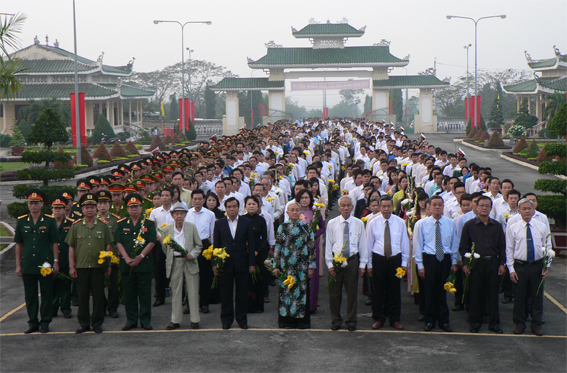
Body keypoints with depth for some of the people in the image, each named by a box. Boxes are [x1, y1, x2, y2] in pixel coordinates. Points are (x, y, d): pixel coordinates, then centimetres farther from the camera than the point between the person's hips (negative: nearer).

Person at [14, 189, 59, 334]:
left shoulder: (49, 221, 0)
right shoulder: (22, 221, 5)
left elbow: (54, 243, 2)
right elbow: (19, 244, 9)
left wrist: (56, 262, -3)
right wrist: (18, 265, 6)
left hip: (45, 264, -2)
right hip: (27, 265, 2)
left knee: (47, 294, 4)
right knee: (30, 295, 8)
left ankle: (45, 322, 13)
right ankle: (33, 322, 17)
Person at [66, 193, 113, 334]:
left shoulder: (103, 225, 3)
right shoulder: (76, 226, 4)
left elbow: (108, 246, 7)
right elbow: (71, 248, 6)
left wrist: (109, 265, 2)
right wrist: (71, 266, 1)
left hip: (98, 267, 0)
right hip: (81, 267, 1)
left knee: (98, 296, 4)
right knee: (82, 296, 6)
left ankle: (97, 323, 14)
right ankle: (84, 323, 16)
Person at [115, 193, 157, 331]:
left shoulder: (149, 223, 4)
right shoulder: (121, 224, 10)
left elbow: (152, 242, -3)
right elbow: (118, 242, 3)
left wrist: (140, 257, -12)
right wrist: (127, 258, -11)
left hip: (144, 263, -2)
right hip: (126, 265, 2)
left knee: (145, 293, 1)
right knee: (129, 293, 6)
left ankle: (145, 320, 10)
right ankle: (131, 320, 14)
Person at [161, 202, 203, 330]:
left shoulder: (192, 227, 3)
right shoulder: (166, 229, 4)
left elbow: (199, 245, 6)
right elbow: (164, 247, 14)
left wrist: (193, 254, -10)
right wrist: (170, 258, 9)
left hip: (189, 262, 0)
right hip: (175, 263, 1)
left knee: (193, 292, 1)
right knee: (175, 292, 5)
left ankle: (195, 320, 8)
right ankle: (175, 320, 12)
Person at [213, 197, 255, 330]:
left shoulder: (247, 222, 5)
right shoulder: (219, 223, 6)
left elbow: (251, 244, 4)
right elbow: (216, 244, 5)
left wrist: (252, 263, -1)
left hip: (241, 264, 0)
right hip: (225, 263, 0)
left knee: (242, 293, 5)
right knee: (225, 294, 5)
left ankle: (242, 319, 16)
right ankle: (226, 320, 16)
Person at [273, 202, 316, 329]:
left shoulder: (306, 227, 3)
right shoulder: (282, 227, 4)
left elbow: (312, 247, 2)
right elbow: (277, 248, 5)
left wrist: (311, 266, -2)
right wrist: (276, 266, 1)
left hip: (302, 266, 0)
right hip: (286, 265, 0)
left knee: (302, 290, 2)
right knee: (286, 291, 3)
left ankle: (302, 321, 11)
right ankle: (287, 320, 13)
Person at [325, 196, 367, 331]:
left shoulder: (359, 223, 2)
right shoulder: (332, 223, 1)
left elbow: (363, 245, 5)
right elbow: (328, 245, 3)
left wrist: (362, 264, 2)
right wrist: (329, 264, -3)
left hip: (352, 260, 0)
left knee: (352, 292, 6)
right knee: (334, 293, 6)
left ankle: (351, 322, 20)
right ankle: (335, 320, 22)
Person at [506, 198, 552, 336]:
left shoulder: (542, 227, 4)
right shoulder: (512, 228, 1)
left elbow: (548, 247, 6)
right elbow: (509, 250, 1)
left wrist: (547, 266, -2)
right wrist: (511, 269, -4)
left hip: (537, 266, 1)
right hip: (520, 266, -1)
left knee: (537, 296, 6)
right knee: (519, 297, 5)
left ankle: (537, 325, 18)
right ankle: (519, 324, 19)